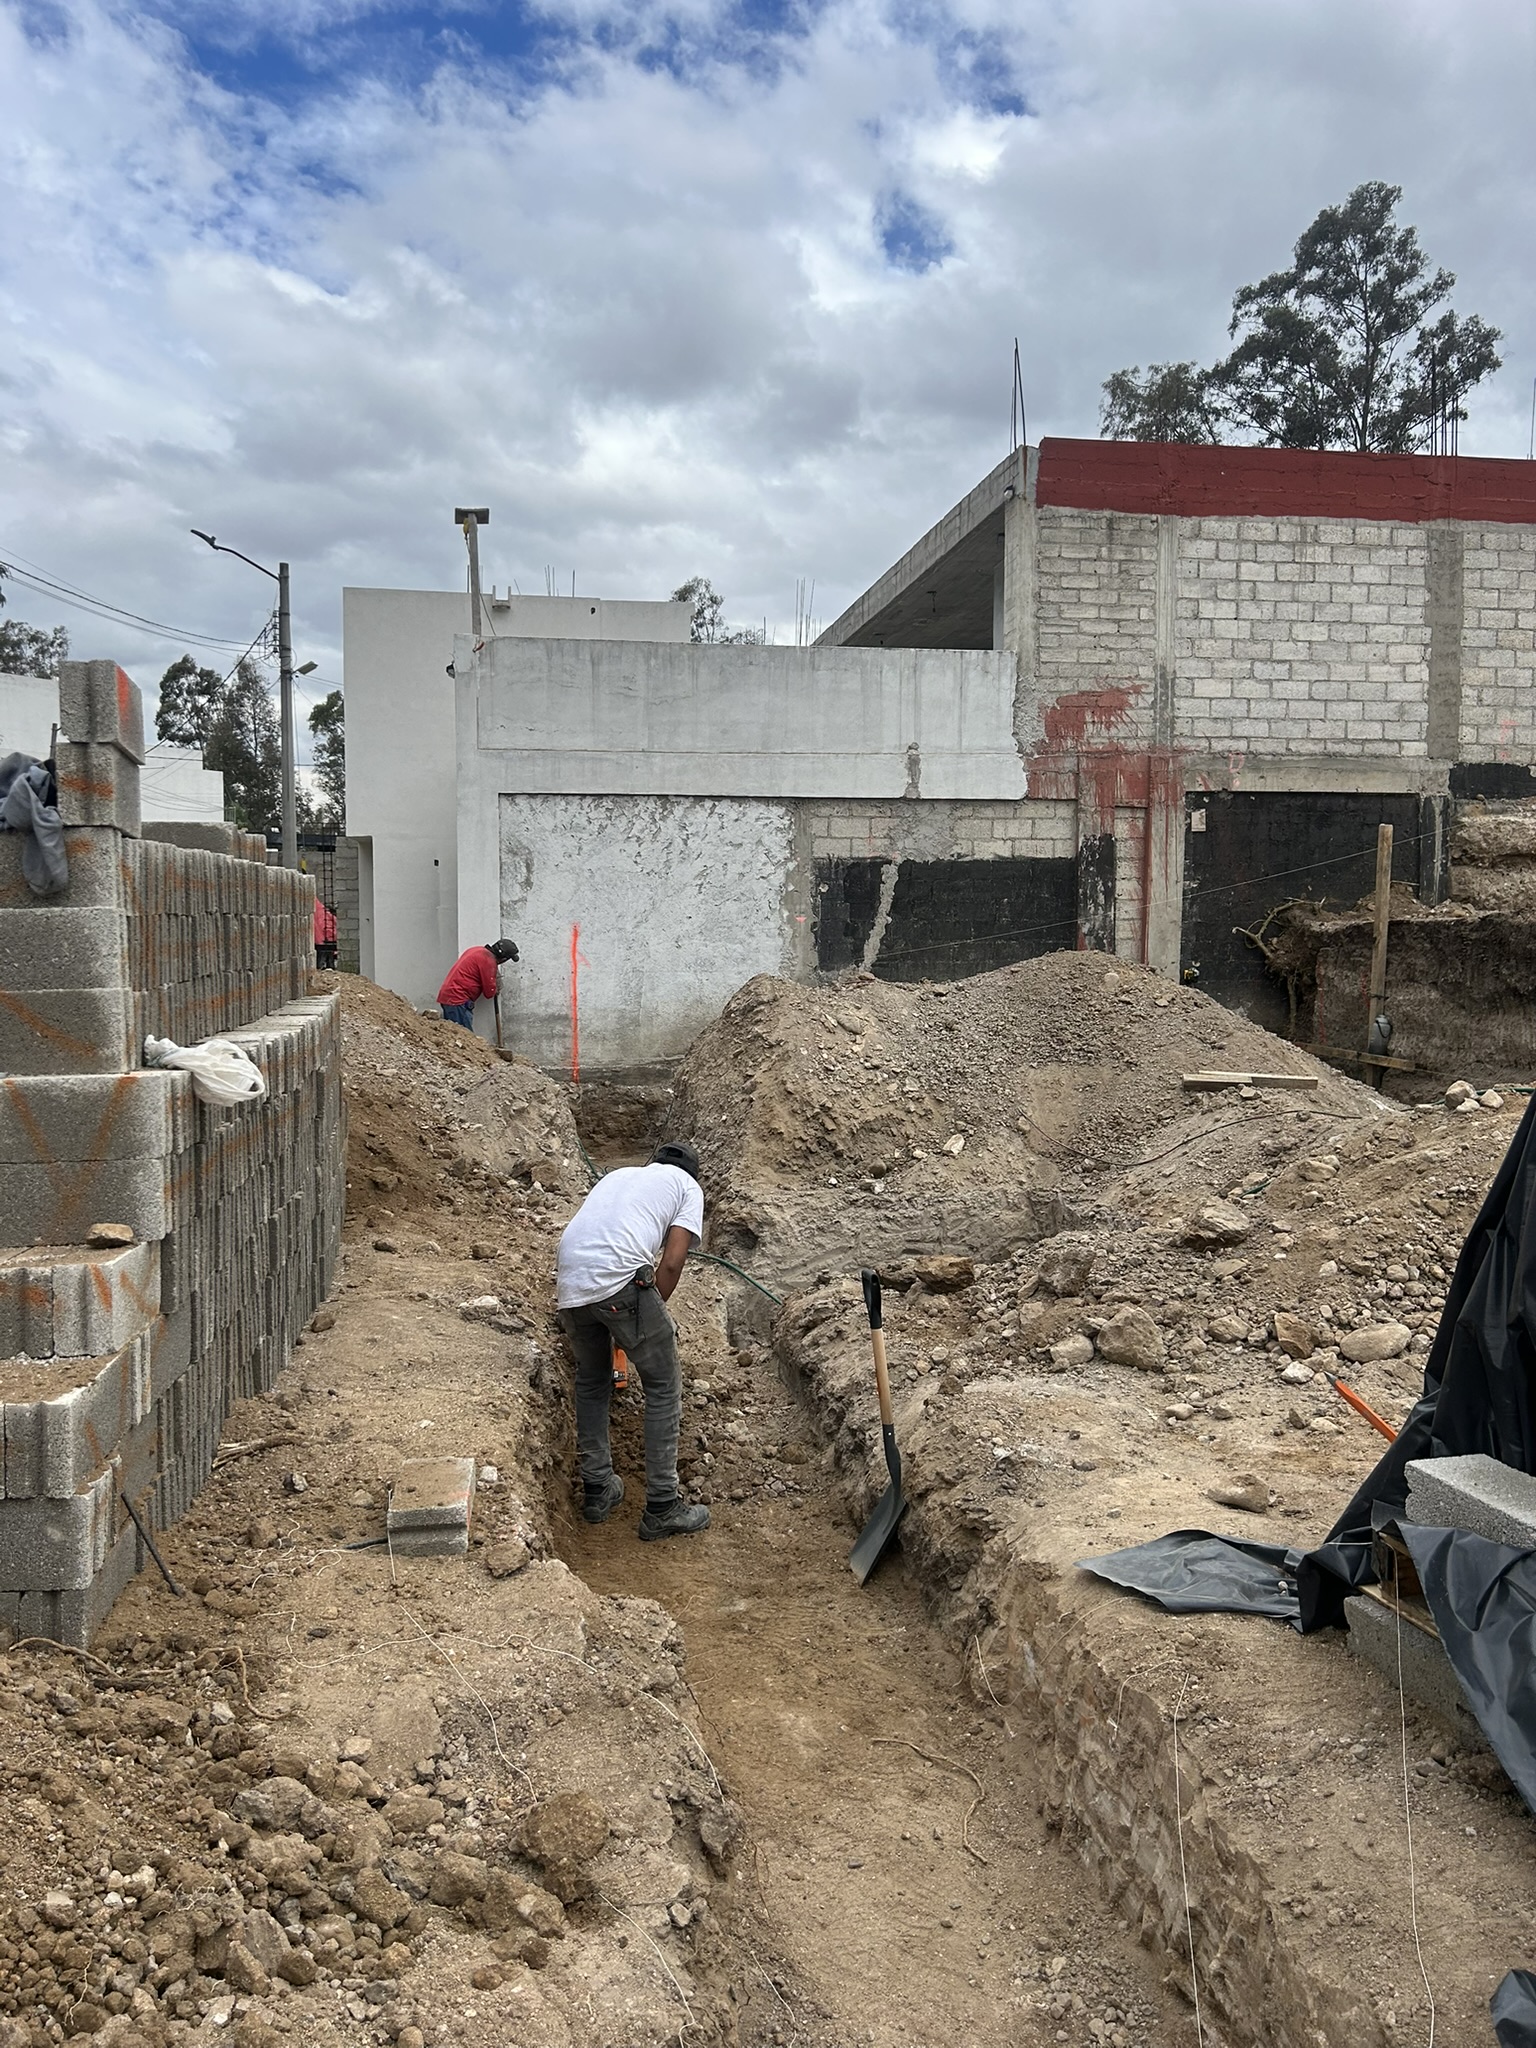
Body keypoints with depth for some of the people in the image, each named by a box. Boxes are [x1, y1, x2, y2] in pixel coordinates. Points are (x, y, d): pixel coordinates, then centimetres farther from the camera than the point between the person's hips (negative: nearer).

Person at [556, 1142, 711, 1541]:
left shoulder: (619, 1175, 34)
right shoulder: (688, 1186, 18)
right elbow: (670, 1263, 4)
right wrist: (652, 1315, 18)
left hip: (569, 1282, 6)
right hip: (620, 1278, -6)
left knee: (591, 1380, 26)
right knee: (663, 1386, 10)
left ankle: (597, 1490, 31)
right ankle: (662, 1508, 11)